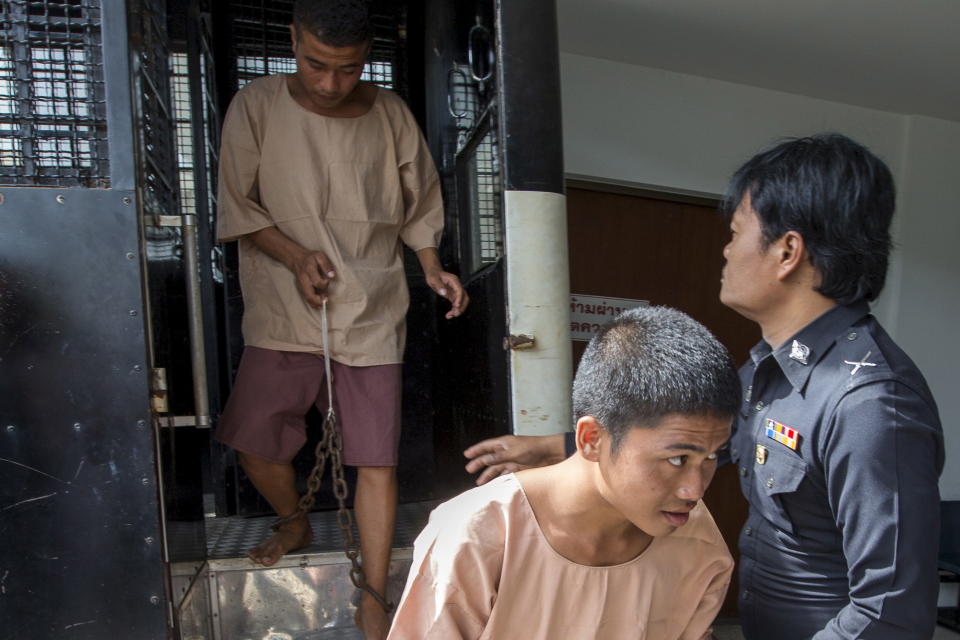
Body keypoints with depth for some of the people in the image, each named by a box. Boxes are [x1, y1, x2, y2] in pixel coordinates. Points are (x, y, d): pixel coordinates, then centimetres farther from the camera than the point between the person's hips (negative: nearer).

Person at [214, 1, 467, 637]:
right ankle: (296, 523, 40)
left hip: (373, 315, 0)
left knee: (378, 460, -3)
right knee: (254, 443, 6)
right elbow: (237, 205, 0)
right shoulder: (256, 106, -3)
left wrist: (434, 269, -3)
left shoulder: (390, 114, 1)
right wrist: (295, 256, -13)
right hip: (283, 314, 1)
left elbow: (419, 202, 10)